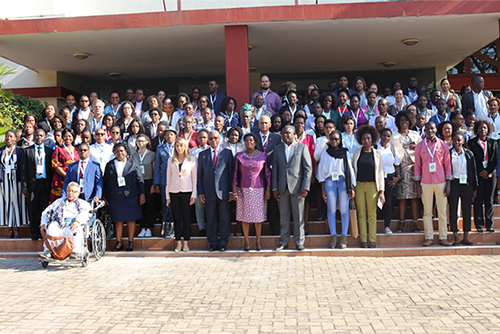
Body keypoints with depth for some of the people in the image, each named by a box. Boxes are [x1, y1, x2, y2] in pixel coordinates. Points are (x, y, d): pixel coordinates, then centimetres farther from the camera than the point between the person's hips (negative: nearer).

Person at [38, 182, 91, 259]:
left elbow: (85, 213, -1)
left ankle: (76, 252, -37)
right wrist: (43, 224, 9)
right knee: (50, 228, -32)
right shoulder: (59, 201, 35)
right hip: (57, 225, 3)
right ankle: (48, 251, -37)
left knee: (74, 229, -37)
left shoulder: (83, 204, 22)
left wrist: (78, 221, -24)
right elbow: (46, 212, 30)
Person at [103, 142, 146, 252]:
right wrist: (104, 196, 8)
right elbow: (105, 181, 12)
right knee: (118, 220, 5)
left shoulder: (133, 163, 6)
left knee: (131, 219, 2)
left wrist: (142, 194, -2)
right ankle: (119, 242, 17)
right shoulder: (110, 165, 10)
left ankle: (130, 242, 13)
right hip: (114, 197, 2)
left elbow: (140, 179, 4)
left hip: (130, 196, -1)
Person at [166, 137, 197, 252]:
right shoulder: (171, 160, 9)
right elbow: (168, 178, 11)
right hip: (174, 192, 2)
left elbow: (194, 178, 4)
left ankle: (186, 242, 9)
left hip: (187, 191, -2)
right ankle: (178, 243, 11)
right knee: (176, 218, 3)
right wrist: (167, 195, 6)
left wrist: (194, 194, -3)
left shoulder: (191, 160, 4)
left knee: (187, 218, 0)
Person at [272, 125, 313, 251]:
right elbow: (275, 169, 12)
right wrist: (274, 188, 3)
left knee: (299, 216, 2)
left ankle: (299, 242, 13)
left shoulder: (302, 147, 3)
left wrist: (305, 187, -10)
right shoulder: (277, 149, 13)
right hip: (282, 188, 3)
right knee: (283, 216, 7)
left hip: (297, 187, -3)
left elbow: (308, 168, -1)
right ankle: (283, 241, 16)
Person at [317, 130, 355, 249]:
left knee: (344, 210, -3)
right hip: (329, 182, 0)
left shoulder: (345, 153, 10)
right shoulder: (325, 153, 11)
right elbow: (321, 171, 10)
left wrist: (352, 188, 1)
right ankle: (333, 236, 4)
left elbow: (350, 170, 8)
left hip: (343, 182, 0)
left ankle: (344, 237, 2)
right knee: (331, 210, -2)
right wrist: (322, 189, 3)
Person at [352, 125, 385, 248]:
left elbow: (380, 172, 6)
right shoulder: (357, 152, 8)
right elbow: (352, 169, 10)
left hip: (372, 186, -1)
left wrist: (381, 190, 1)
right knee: (361, 214, 2)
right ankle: (363, 240, 8)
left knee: (372, 214, 0)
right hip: (359, 186, 1)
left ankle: (372, 240, 7)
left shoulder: (377, 153, 5)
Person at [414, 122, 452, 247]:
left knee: (442, 211, 4)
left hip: (441, 182, 0)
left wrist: (448, 184, 0)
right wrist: (418, 185, 2)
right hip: (425, 183, 0)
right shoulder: (419, 147, 4)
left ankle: (443, 237, 13)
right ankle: (429, 237, 11)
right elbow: (417, 166, 6)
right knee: (427, 211, 3)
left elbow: (447, 164, 5)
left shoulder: (443, 145, 4)